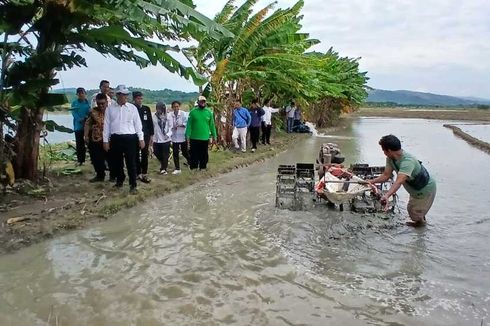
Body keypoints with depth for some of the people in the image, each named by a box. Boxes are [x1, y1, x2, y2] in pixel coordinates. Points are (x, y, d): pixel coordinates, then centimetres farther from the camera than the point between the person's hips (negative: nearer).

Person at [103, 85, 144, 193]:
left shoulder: (132, 108, 3)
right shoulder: (110, 108, 5)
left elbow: (137, 123, 4)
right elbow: (106, 125, 7)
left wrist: (141, 138, 0)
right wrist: (105, 140, 4)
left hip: (130, 138, -2)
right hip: (115, 138, 2)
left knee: (131, 163, -2)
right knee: (116, 162, 13)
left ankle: (133, 185, 5)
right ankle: (119, 180, 32)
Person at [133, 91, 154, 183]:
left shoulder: (147, 109, 8)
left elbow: (150, 122, 9)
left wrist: (151, 135, 5)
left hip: (145, 135, 2)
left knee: (145, 155, 0)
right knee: (136, 155, 5)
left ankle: (144, 174, 4)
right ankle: (138, 173, 13)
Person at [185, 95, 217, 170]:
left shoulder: (209, 112, 2)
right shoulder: (193, 112, -3)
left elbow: (212, 125, 4)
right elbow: (189, 124, -5)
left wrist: (214, 136, 4)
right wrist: (187, 136, -11)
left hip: (205, 138, 2)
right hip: (194, 138, -1)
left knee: (204, 155, 11)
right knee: (194, 154, 7)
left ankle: (203, 168, 24)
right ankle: (193, 168, 19)